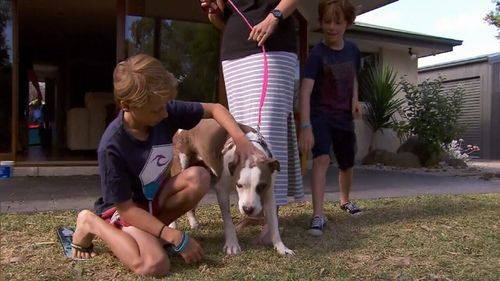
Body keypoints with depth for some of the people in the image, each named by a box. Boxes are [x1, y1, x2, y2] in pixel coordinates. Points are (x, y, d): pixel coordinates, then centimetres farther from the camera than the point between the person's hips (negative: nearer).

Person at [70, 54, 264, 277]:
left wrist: (241, 139, -20)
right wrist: (177, 238, -28)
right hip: (123, 209, -5)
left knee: (199, 177, -24)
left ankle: (153, 231, -3)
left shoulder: (166, 111, -16)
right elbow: (126, 208, -24)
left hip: (155, 198, 5)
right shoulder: (112, 147, -30)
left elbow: (214, 108, -3)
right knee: (155, 265, -31)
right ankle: (92, 224, -5)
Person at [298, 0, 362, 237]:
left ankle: (345, 200, 45)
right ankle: (318, 214, -28)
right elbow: (305, 90, -29)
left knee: (347, 164, 17)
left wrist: (355, 99, -2)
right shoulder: (317, 54, -19)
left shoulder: (352, 50, 0)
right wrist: (305, 126, -40)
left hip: (344, 117, 5)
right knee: (322, 159, -28)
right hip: (321, 115, -5)